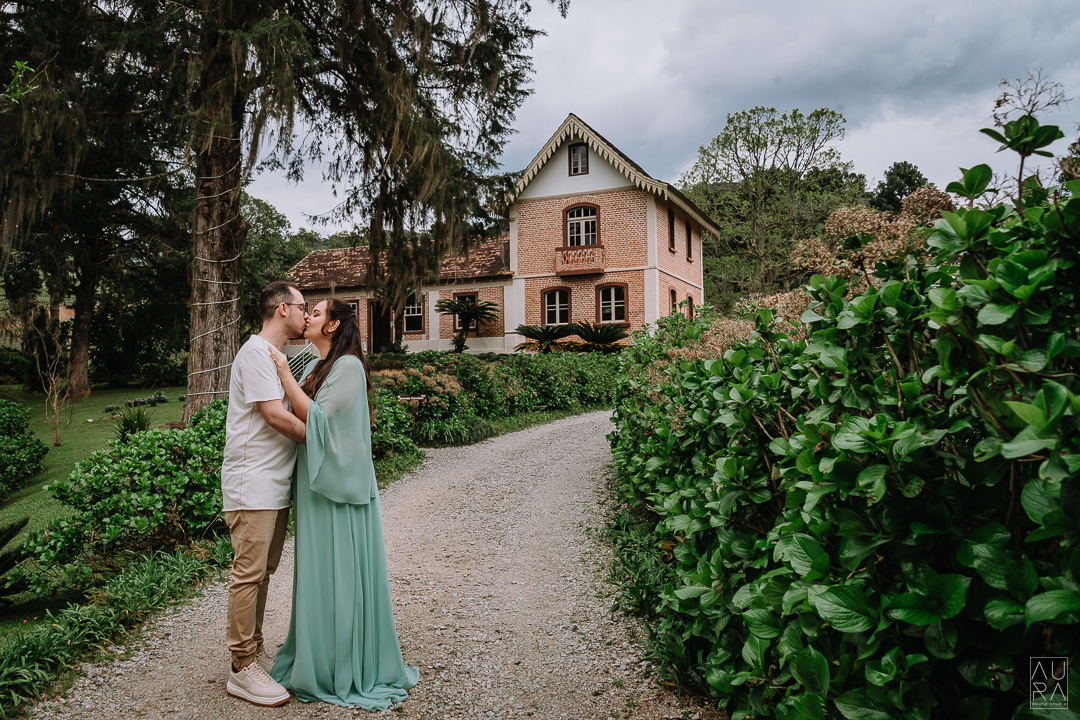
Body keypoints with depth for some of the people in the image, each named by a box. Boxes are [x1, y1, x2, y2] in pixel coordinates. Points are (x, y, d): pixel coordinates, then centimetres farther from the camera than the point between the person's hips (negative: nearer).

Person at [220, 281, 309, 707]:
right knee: (249, 574, -5)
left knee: (262, 572, 15)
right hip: (252, 485, -10)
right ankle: (242, 670, 3)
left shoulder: (275, 356, 20)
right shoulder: (256, 353, -12)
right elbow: (275, 416, -19)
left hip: (275, 486, 10)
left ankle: (255, 652, 25)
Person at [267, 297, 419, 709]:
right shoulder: (315, 368, 15)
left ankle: (348, 670, 13)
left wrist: (285, 376, -16)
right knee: (316, 574, 15)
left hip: (339, 486, -8)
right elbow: (301, 419, 12)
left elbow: (317, 418, -18)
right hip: (315, 483, 8)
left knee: (340, 575, 0)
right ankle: (317, 657, 28)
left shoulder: (348, 366, -12)